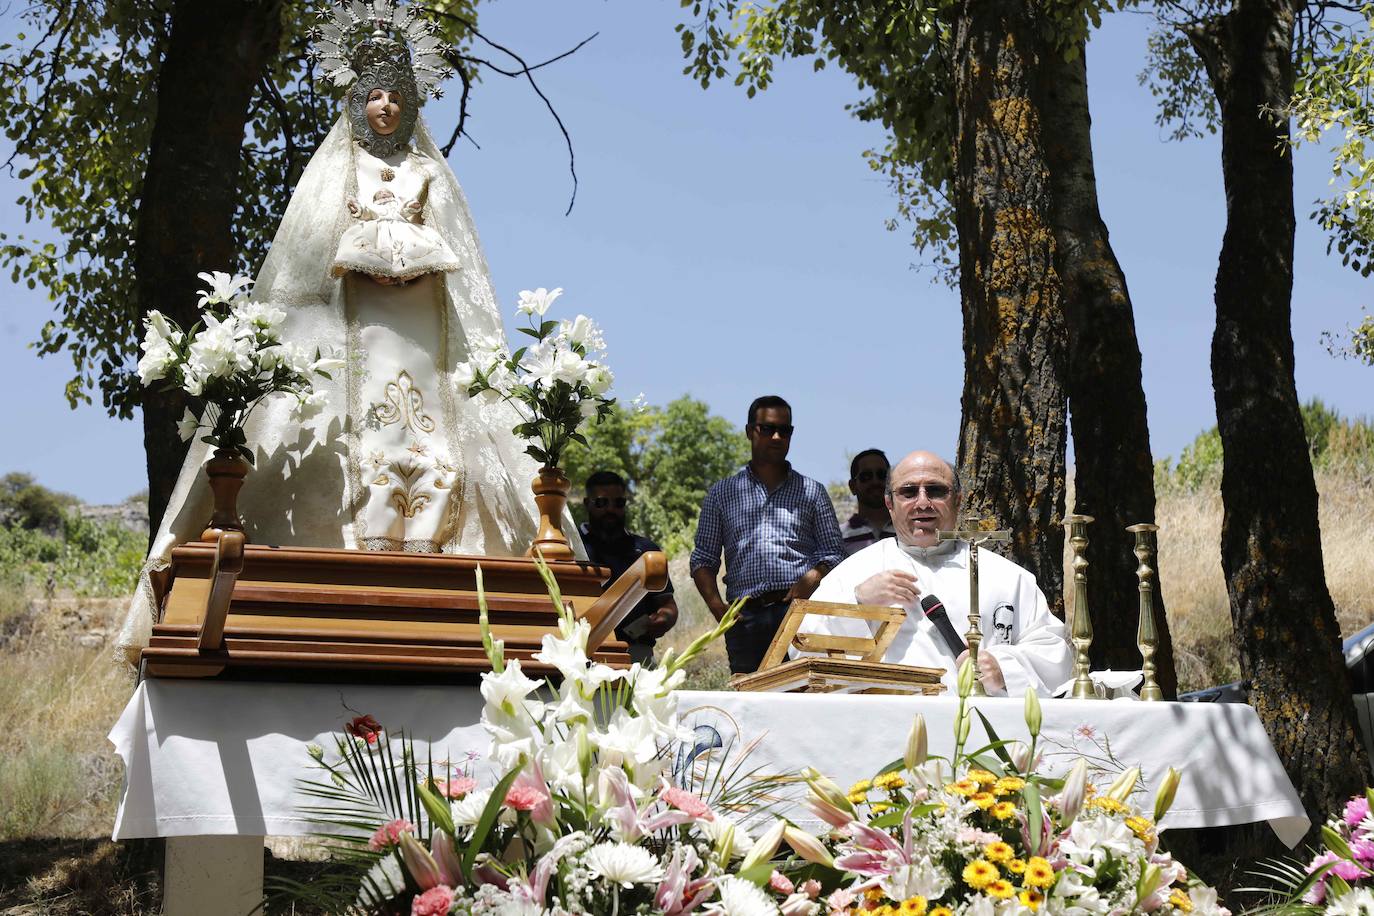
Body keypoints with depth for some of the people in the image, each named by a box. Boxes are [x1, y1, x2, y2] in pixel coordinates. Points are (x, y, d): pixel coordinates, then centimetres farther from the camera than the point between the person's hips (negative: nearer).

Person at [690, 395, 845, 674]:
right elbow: (703, 559, 13)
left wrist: (810, 580, -10)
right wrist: (717, 606, -4)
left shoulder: (812, 492, 17)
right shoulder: (722, 494, 18)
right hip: (746, 617, 1)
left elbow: (833, 553, 11)